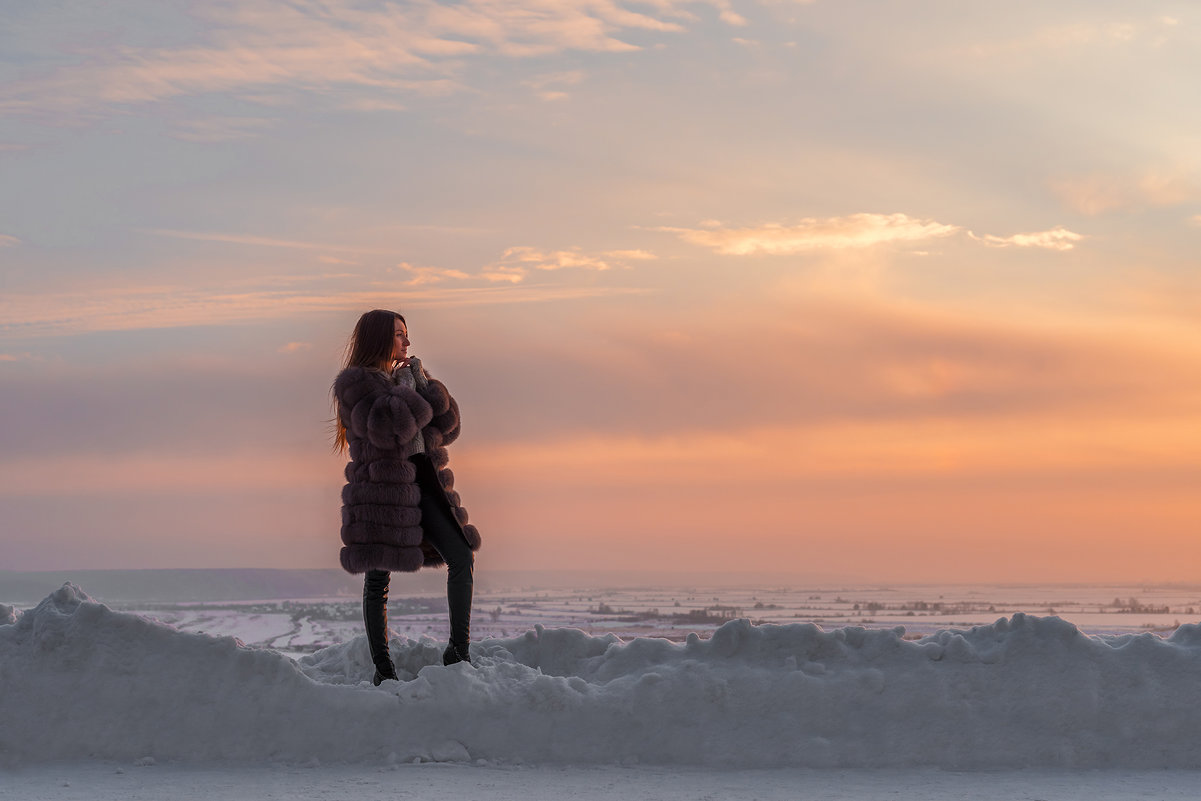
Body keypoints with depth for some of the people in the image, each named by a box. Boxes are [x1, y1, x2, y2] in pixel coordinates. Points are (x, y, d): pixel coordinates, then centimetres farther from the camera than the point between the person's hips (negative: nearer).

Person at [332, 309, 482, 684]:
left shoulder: (405, 378, 21)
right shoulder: (355, 381, -2)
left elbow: (447, 428, 13)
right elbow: (388, 426, -19)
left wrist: (426, 385, 2)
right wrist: (406, 389, -5)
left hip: (422, 481, 7)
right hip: (382, 487, -7)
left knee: (462, 557, -6)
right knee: (379, 575, -2)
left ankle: (459, 651, -2)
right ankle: (383, 668, 4)